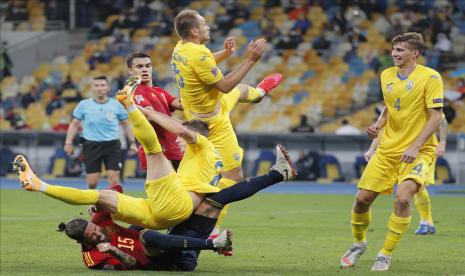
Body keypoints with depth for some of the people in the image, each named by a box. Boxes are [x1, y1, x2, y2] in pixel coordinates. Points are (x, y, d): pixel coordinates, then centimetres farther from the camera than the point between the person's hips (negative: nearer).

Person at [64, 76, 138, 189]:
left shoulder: (116, 105, 4)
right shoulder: (84, 105, 3)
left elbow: (126, 125, 13)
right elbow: (74, 125, 8)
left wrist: (132, 142, 7)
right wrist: (69, 142, -1)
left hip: (112, 144, 0)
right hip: (91, 144, 0)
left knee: (114, 178, -9)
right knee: (92, 181, -2)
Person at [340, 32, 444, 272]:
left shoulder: (429, 77, -11)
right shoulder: (386, 76, 7)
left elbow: (436, 116, -14)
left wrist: (415, 146, -22)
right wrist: (378, 125, 2)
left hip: (417, 151, -5)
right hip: (388, 149, 5)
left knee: (403, 198, -25)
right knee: (362, 198, 1)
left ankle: (385, 255, -9)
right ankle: (359, 243, 29)